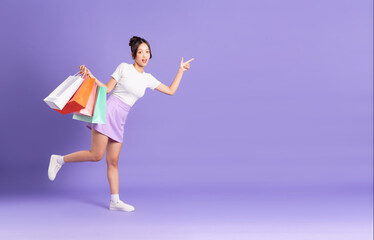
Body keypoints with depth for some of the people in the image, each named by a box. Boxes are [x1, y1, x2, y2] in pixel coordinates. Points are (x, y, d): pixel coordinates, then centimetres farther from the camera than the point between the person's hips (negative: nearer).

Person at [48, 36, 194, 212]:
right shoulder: (124, 68, 0)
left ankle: (115, 201, 6)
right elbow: (107, 89, 1)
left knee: (113, 161, 5)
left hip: (120, 121, 5)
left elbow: (171, 91, 16)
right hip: (108, 111, -5)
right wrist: (91, 77, -11)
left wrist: (181, 70, 17)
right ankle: (59, 160, 5)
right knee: (96, 155, -12)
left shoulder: (148, 79, 14)